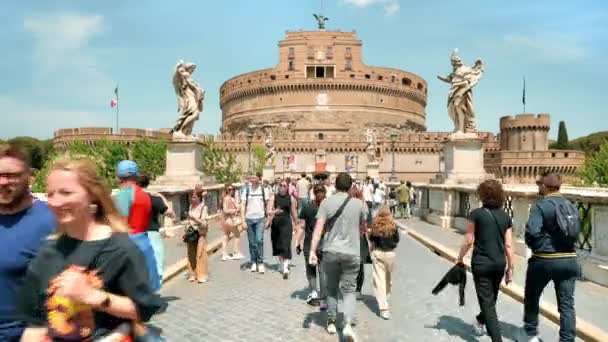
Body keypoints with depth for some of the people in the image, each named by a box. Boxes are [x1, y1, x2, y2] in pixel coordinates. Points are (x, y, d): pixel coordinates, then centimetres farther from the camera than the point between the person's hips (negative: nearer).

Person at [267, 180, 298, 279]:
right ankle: (282, 264, 32)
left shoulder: (291, 198, 2)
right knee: (277, 245, 12)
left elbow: (294, 212, 11)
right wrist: (274, 211, -28)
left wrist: (296, 224, 15)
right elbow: (268, 211, -7)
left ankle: (286, 269, -15)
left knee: (285, 244, -12)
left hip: (286, 223, -2)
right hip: (275, 222, 2)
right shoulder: (274, 197, 2)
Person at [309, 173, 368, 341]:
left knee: (331, 288, 17)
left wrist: (312, 251, -11)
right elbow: (364, 228, 13)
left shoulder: (326, 202, -4)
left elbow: (318, 228, -11)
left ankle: (331, 322, 28)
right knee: (349, 290, 7)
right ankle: (348, 324, -9)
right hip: (351, 253, 0)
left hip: (330, 251, 0)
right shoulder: (359, 204, 0)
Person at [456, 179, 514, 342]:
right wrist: (510, 268, 9)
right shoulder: (505, 216, 2)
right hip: (499, 263, 5)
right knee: (491, 297, 24)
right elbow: (508, 245, 2)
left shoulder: (476, 214, -10)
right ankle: (480, 321, 48)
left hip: (481, 262, -5)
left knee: (487, 301, 2)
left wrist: (459, 258, 7)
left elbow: (468, 241, -8)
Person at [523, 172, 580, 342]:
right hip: (569, 260, 5)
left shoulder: (540, 206, -13)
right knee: (566, 304, 10)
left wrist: (535, 247, -3)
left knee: (531, 297, 17)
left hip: (545, 260, -5)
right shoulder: (571, 206, 6)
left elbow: (532, 232, -22)